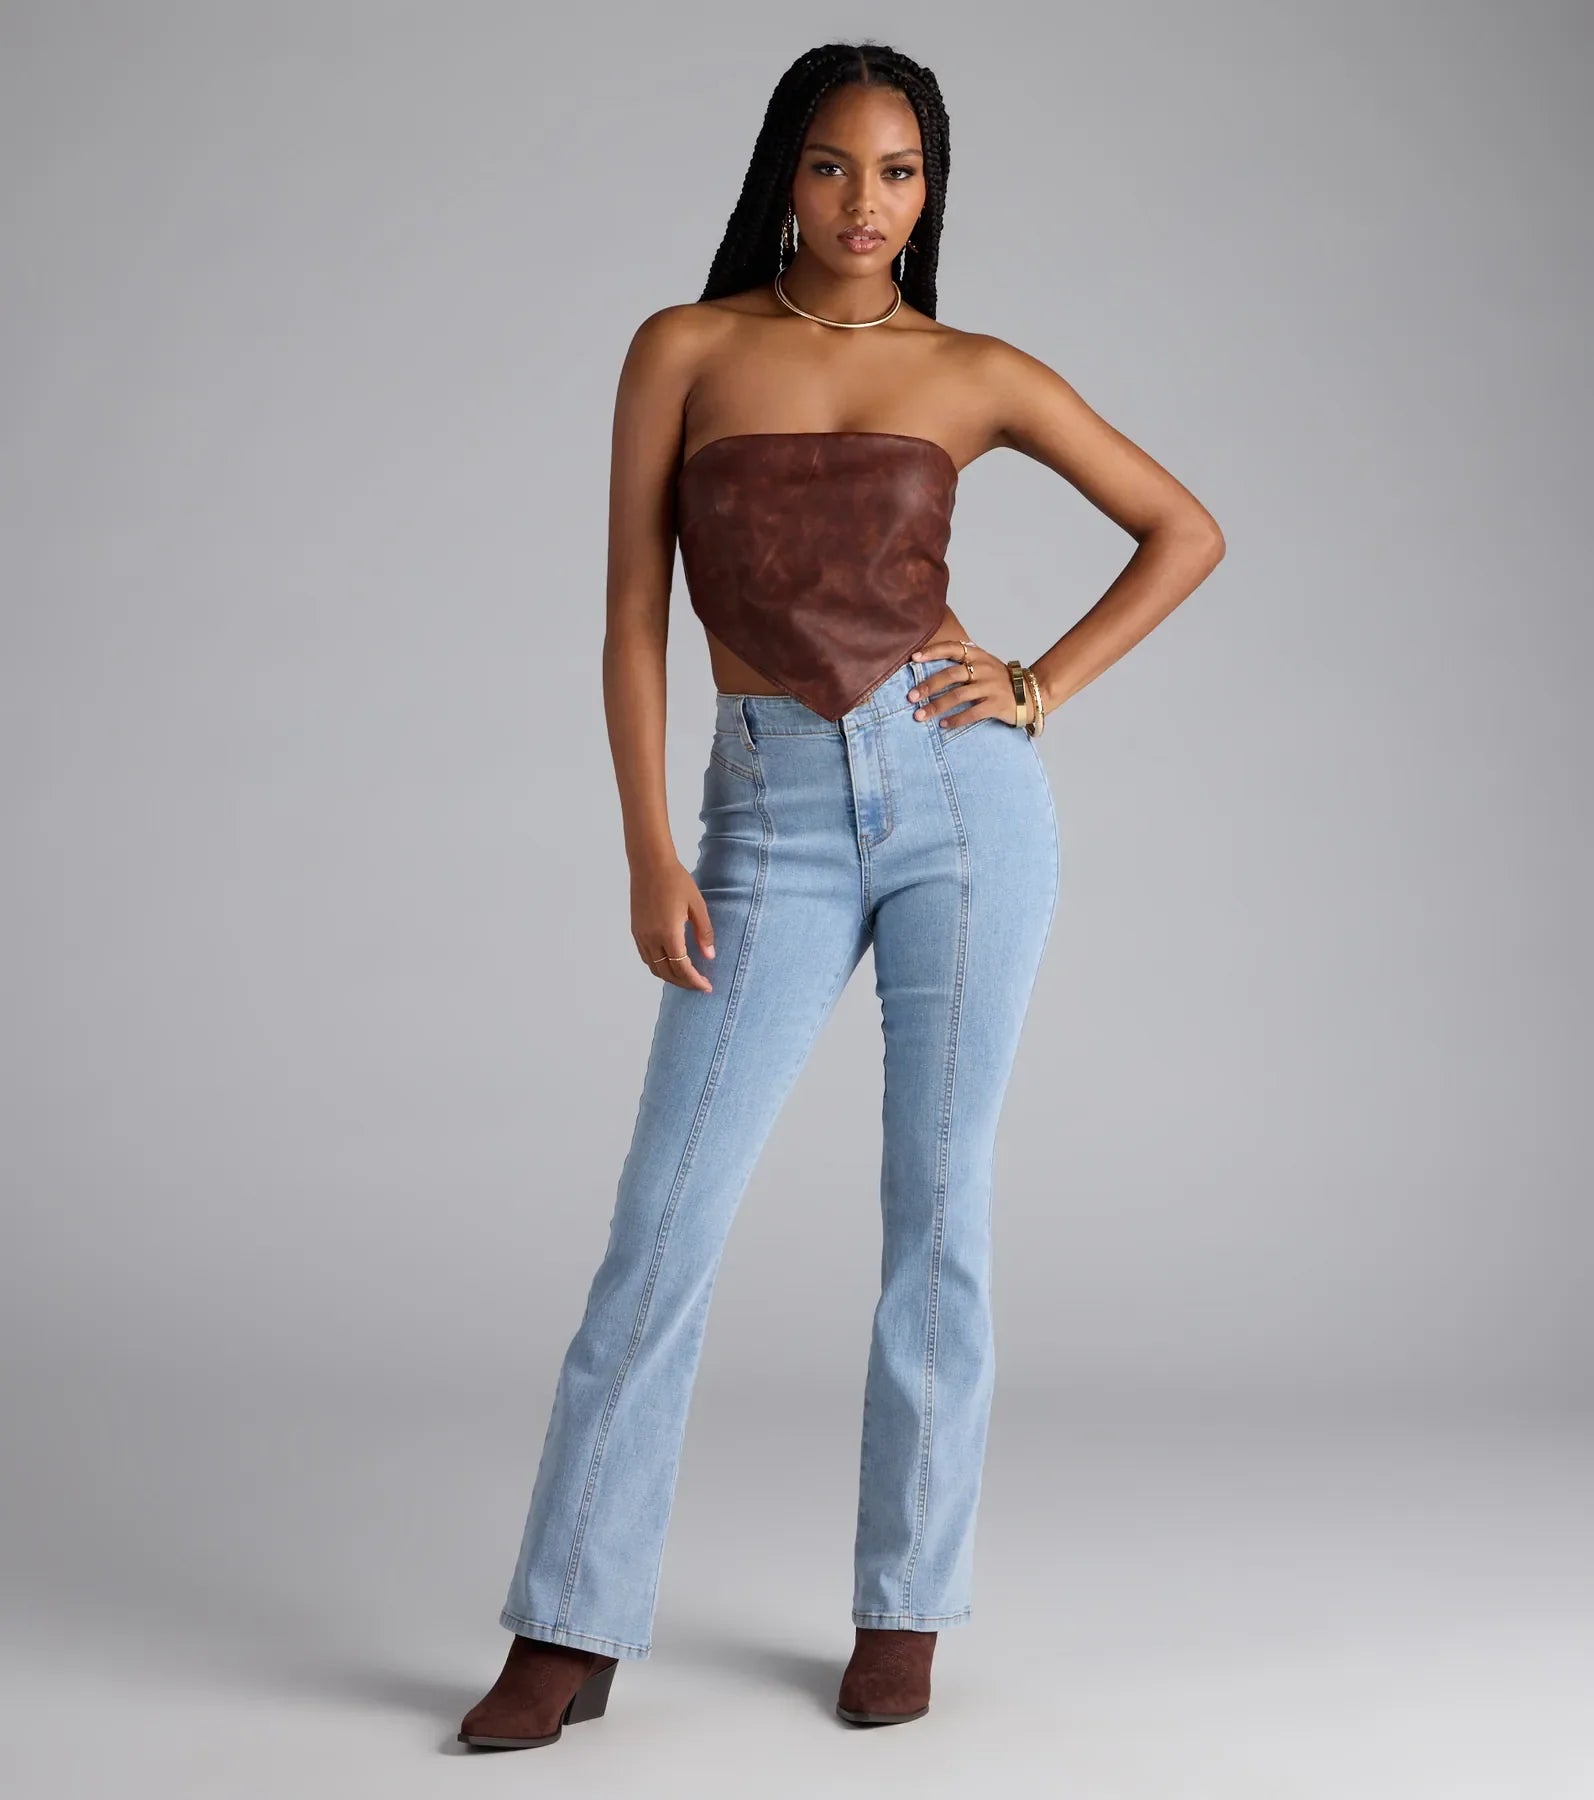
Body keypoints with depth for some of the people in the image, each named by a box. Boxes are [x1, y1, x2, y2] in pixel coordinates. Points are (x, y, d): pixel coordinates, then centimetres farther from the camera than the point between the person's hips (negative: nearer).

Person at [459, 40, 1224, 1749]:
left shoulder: (975, 374, 5)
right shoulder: (687, 349, 4)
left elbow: (1185, 531, 12)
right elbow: (633, 610, 1)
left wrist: (1044, 687, 1)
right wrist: (649, 853, -6)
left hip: (959, 791, 0)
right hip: (775, 818, 0)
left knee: (938, 1201, 4)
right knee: (668, 1214, -3)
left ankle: (905, 1607, 17)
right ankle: (571, 1626, 6)